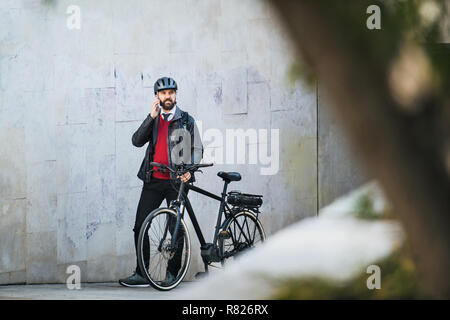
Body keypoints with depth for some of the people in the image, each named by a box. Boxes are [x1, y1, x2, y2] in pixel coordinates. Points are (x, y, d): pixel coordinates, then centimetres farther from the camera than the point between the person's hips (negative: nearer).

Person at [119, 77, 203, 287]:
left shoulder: (186, 120, 8)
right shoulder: (153, 120, 15)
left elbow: (197, 149, 5)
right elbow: (137, 141, 0)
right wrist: (152, 117, -9)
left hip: (176, 181, -3)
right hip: (153, 180, 3)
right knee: (140, 227, -4)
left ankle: (172, 273, 8)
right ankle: (141, 274, -1)